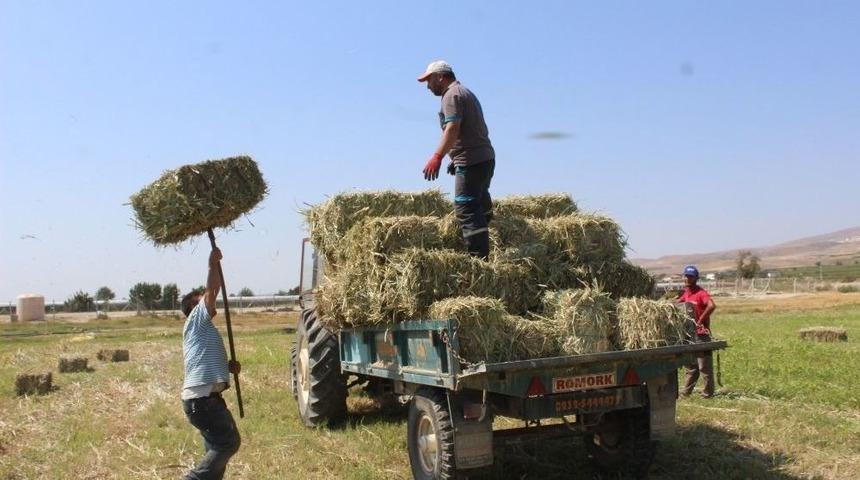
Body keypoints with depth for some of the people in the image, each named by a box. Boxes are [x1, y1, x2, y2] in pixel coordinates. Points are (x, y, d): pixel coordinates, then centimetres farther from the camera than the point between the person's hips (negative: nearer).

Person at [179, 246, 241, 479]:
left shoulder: (204, 329, 24)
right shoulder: (196, 320, -3)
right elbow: (212, 291, -16)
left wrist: (229, 366, 6)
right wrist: (213, 263, -8)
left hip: (206, 396, 10)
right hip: (202, 397, -10)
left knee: (218, 447, 14)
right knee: (228, 442, -11)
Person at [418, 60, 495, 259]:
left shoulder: (452, 95, -6)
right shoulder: (466, 93, 25)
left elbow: (453, 128, -22)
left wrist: (437, 156, -29)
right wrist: (456, 159, 26)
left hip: (472, 162, -11)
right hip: (485, 158, 11)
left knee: (467, 211, -13)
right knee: (481, 207, 14)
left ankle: (479, 259, -17)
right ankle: (483, 256, 20)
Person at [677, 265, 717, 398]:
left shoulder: (700, 293, -15)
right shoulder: (686, 293, 9)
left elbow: (711, 306, -33)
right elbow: (678, 303, 27)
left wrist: (700, 320, -26)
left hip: (701, 334, -9)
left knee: (704, 366, 0)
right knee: (690, 365, 15)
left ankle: (708, 393, 8)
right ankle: (686, 391, 23)